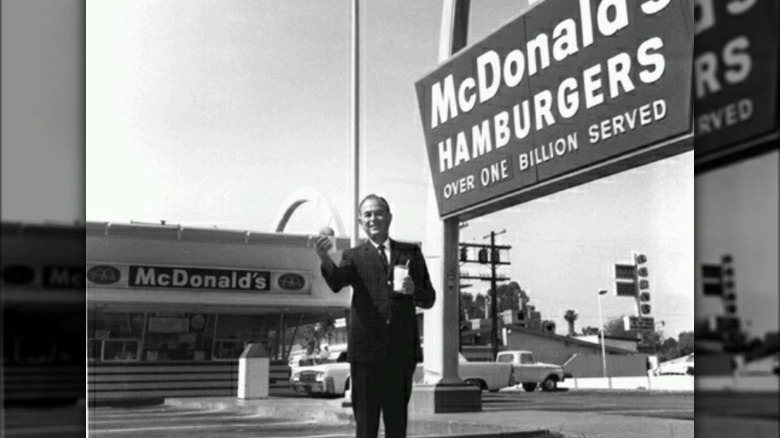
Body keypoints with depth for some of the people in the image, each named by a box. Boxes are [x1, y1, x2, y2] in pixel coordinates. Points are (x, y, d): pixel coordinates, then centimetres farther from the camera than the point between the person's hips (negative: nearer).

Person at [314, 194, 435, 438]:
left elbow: (429, 299, 13)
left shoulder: (410, 253, 14)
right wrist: (324, 258, -33)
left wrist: (413, 290, -9)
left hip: (401, 351, 2)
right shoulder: (354, 257, 9)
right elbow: (336, 282, -13)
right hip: (366, 349, -1)